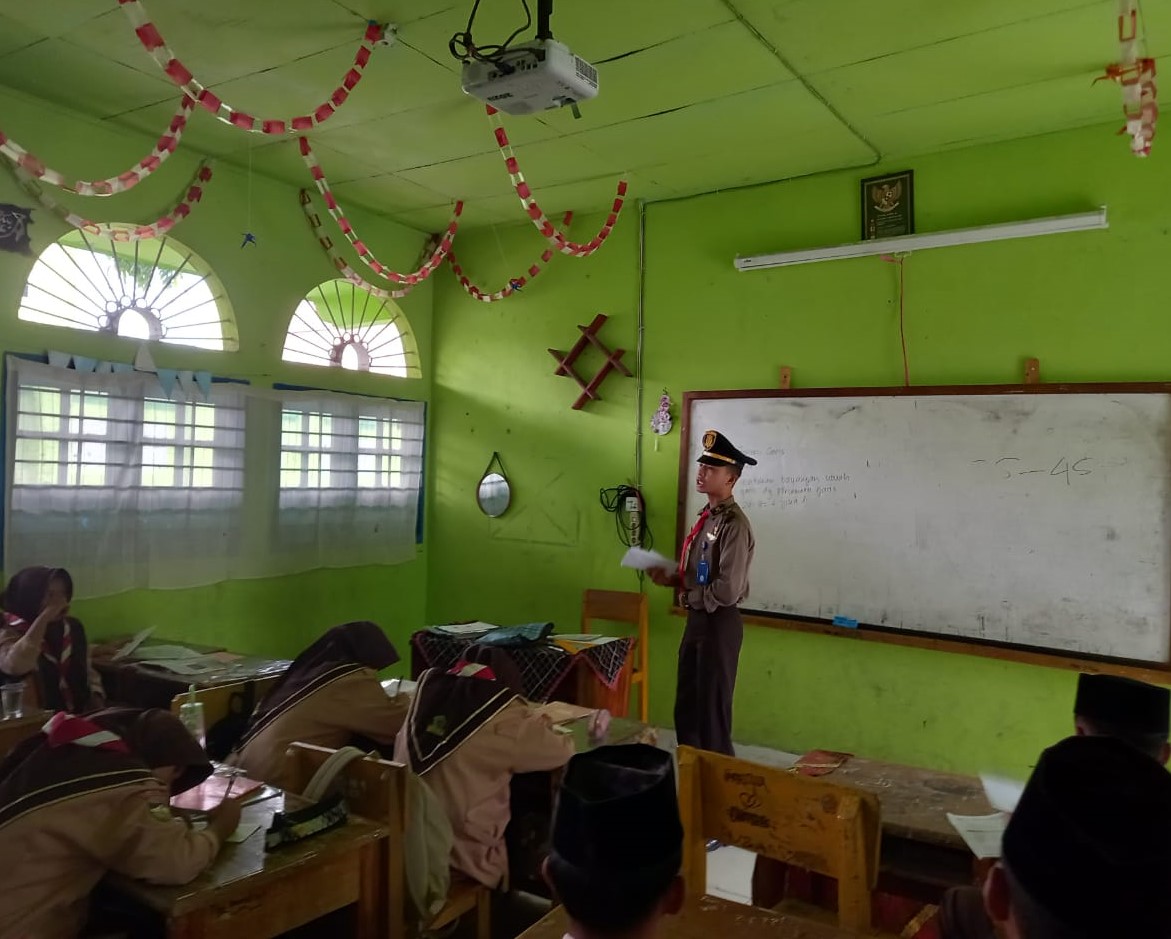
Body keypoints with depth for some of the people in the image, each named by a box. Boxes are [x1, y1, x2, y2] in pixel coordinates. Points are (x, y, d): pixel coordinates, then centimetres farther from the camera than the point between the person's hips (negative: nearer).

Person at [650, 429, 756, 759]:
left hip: (719, 623, -9)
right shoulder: (706, 516, 8)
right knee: (686, 708, 19)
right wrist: (673, 579, 0)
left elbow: (727, 591, -25)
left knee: (712, 710, 5)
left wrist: (688, 593, -11)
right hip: (697, 619, 9)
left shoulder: (734, 524, -20)